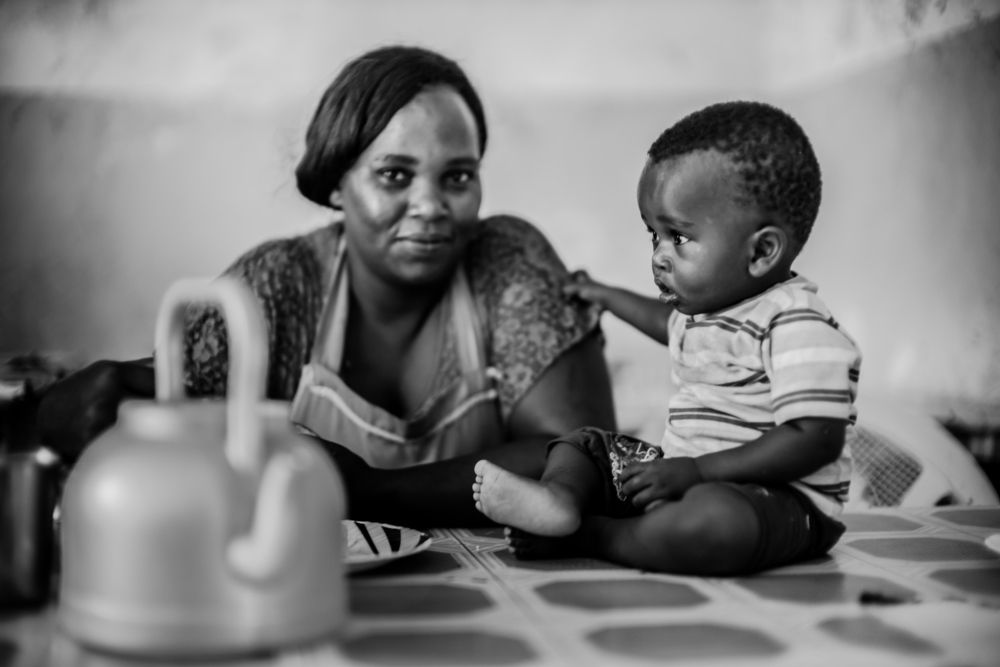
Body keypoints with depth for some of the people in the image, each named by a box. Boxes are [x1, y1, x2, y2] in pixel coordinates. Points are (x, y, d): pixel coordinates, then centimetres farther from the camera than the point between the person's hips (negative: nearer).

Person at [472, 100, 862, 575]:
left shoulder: (799, 327, -21)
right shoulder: (709, 302, 10)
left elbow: (815, 441, -28)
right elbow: (674, 323, 36)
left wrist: (694, 471, -29)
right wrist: (605, 296, 46)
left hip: (779, 496, -9)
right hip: (686, 475, 10)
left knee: (713, 518, -42)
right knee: (582, 444, 7)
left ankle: (581, 537, -24)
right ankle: (560, 499, -27)